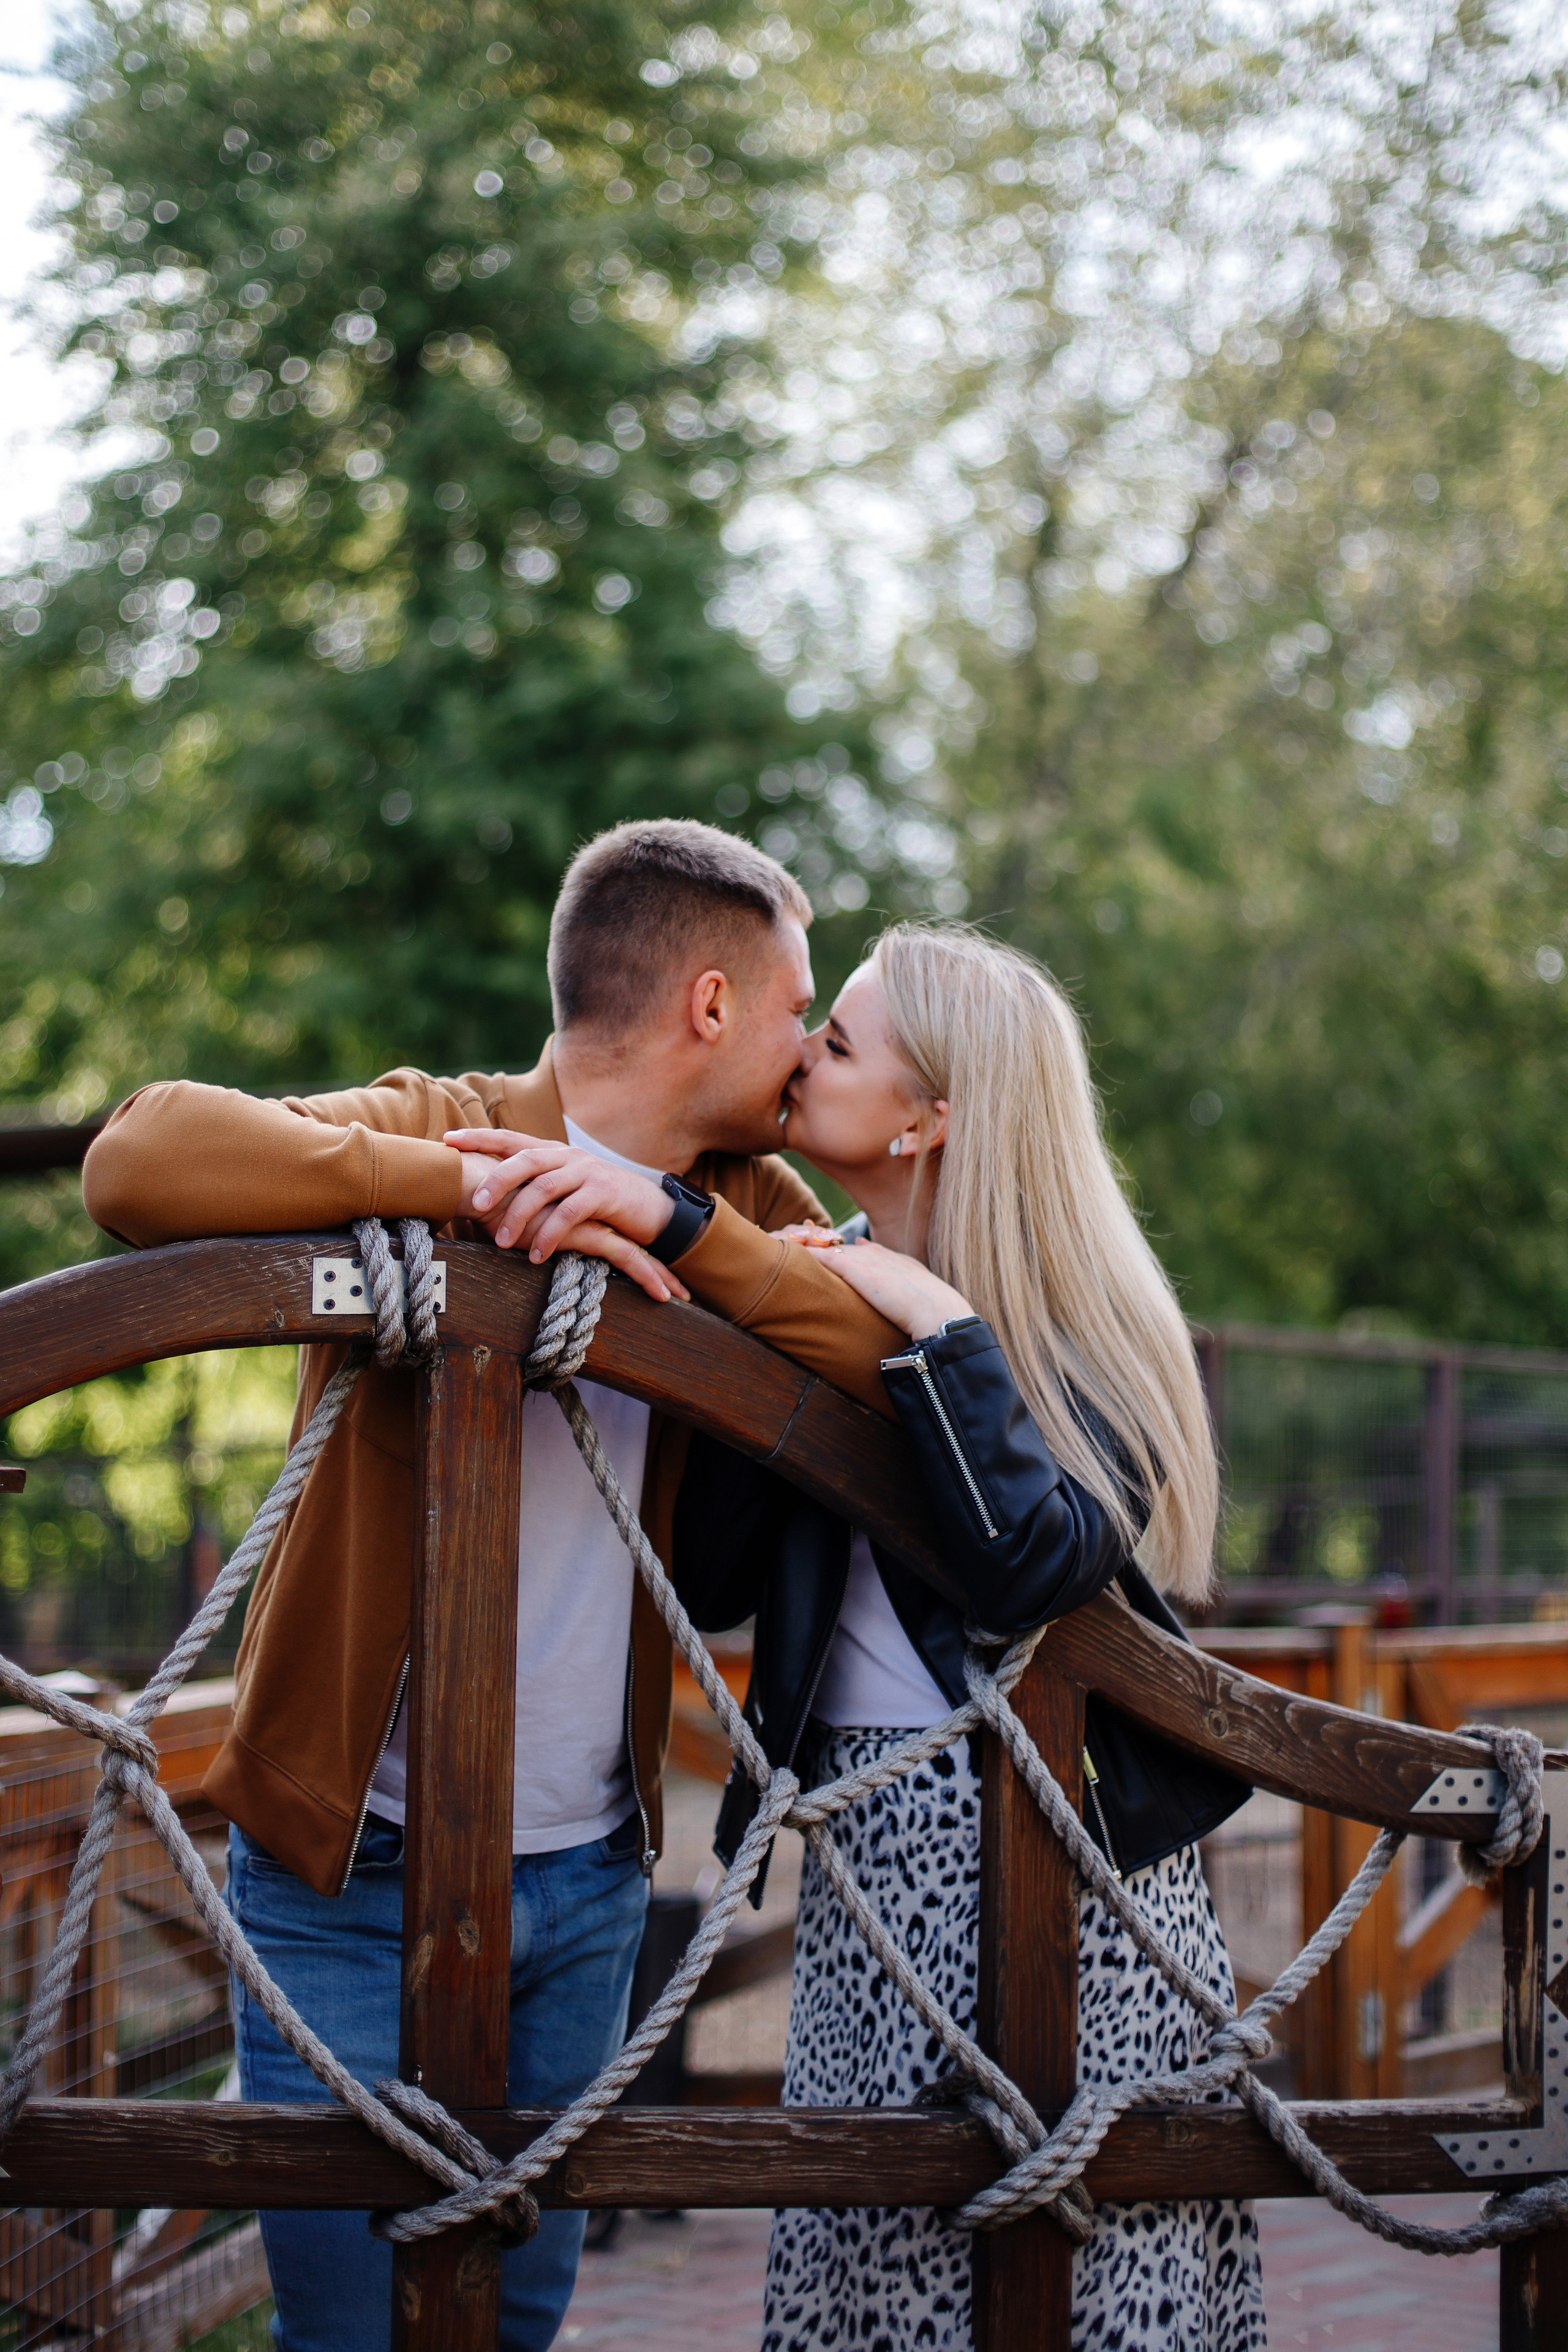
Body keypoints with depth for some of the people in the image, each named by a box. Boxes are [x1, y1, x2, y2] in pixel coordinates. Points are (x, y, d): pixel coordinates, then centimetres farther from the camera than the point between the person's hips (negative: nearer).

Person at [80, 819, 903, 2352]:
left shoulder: (743, 1204, 9)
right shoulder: (433, 1129, -7)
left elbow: (883, 1351, -11)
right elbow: (141, 1161, -24)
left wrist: (671, 1213, -24)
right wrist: (470, 1183, -27)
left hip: (590, 1880, 5)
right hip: (357, 1877, -5)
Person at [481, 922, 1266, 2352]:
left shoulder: (1084, 1325, -5)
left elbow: (1033, 1567, -23)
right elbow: (712, 1584, -3)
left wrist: (936, 1329, -19)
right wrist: (749, 1327, -11)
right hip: (875, 1863, 4)